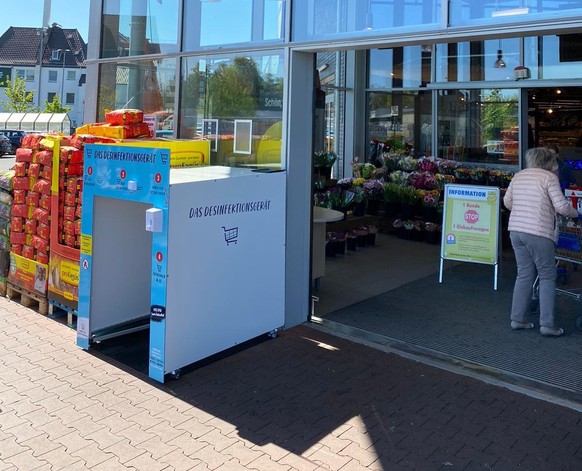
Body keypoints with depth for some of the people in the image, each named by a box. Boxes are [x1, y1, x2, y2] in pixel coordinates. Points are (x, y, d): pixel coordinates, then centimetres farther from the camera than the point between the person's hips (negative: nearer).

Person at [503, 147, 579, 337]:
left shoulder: (518, 176, 13)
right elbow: (561, 206, -11)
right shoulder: (549, 177, -5)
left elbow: (507, 202, 18)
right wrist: (575, 213, 8)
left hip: (516, 230, 6)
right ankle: (546, 324, 4)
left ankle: (517, 319, 17)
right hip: (538, 232, -6)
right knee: (547, 276, 5)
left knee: (524, 274, 15)